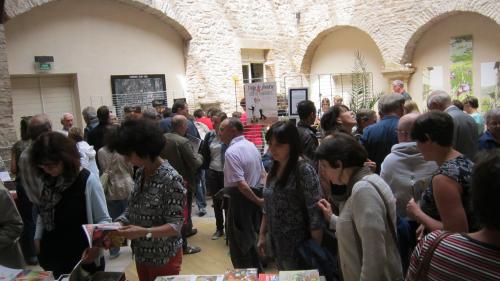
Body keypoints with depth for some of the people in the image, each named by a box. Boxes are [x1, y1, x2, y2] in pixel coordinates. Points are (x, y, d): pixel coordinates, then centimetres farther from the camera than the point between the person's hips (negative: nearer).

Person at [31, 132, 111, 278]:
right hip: (52, 258, 5)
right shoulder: (47, 181, 1)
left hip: (83, 259, -5)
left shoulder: (88, 180, -18)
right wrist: (38, 239, 8)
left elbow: (103, 219, -15)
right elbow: (43, 215, 14)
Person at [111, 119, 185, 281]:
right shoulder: (140, 173, 0)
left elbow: (175, 225, -22)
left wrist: (144, 232, -34)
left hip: (164, 257, -6)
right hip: (141, 254, 7)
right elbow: (134, 209, 9)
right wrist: (117, 224, -7)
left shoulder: (171, 179, -23)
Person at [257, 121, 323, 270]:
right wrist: (262, 235, 10)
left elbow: (315, 213, -21)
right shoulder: (275, 168, 3)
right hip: (277, 244, 7)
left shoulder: (304, 169, -19)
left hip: (298, 247, -7)